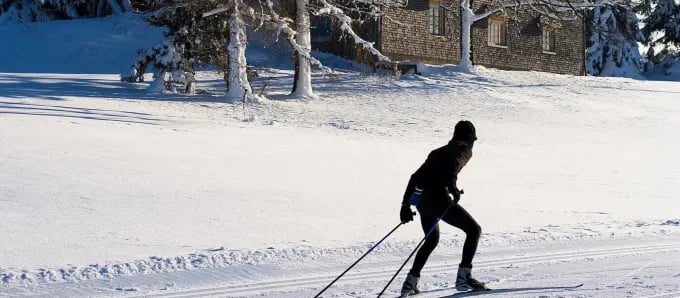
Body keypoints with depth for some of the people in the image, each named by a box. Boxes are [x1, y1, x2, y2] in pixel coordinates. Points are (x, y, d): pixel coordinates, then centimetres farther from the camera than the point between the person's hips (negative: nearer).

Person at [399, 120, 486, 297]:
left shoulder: (439, 151, 29)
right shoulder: (464, 150, 8)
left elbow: (415, 177, 24)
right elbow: (454, 164, -17)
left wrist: (405, 204, 24)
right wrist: (452, 187, -26)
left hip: (421, 200, 8)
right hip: (438, 198, -7)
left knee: (432, 240, 27)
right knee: (474, 229, 5)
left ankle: (411, 282, 20)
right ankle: (463, 276, -4)